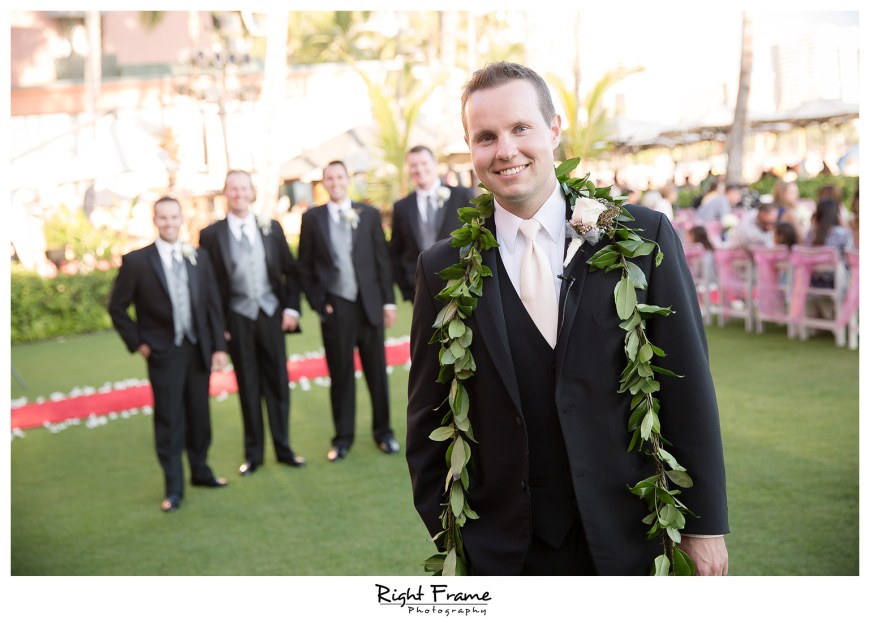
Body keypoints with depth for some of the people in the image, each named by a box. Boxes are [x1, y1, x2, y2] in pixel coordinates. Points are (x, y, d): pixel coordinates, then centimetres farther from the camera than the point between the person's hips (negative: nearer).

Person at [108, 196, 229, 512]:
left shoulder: (199, 258, 4)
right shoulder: (136, 261, -6)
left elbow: (212, 304, 7)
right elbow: (117, 307, 1)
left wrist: (219, 345, 2)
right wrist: (137, 343, -4)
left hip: (198, 349, 3)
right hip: (164, 353, -3)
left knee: (199, 415, 12)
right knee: (169, 420, -1)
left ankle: (200, 470, 30)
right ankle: (173, 487, 9)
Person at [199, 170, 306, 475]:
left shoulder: (271, 228, 5)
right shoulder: (211, 235, -1)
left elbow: (291, 271, 9)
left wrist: (291, 308, 0)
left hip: (271, 315, 2)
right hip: (237, 320, -1)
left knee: (278, 383, 6)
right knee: (248, 387, 6)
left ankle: (283, 448, 19)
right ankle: (253, 453, 18)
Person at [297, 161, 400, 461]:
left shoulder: (369, 214, 3)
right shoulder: (312, 218, 3)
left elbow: (382, 260, 4)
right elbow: (305, 267, 5)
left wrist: (388, 301, 1)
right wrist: (318, 302, -2)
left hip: (369, 304, 1)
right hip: (334, 307, 0)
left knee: (377, 371, 6)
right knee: (340, 374, 6)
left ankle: (383, 431, 20)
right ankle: (343, 437, 17)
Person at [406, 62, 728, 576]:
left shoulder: (644, 236, -6)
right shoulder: (444, 269, -2)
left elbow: (688, 391, -3)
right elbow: (428, 420, 4)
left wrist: (705, 524, -3)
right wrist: (449, 541, 1)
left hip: (627, 537, 0)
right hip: (502, 550, 1)